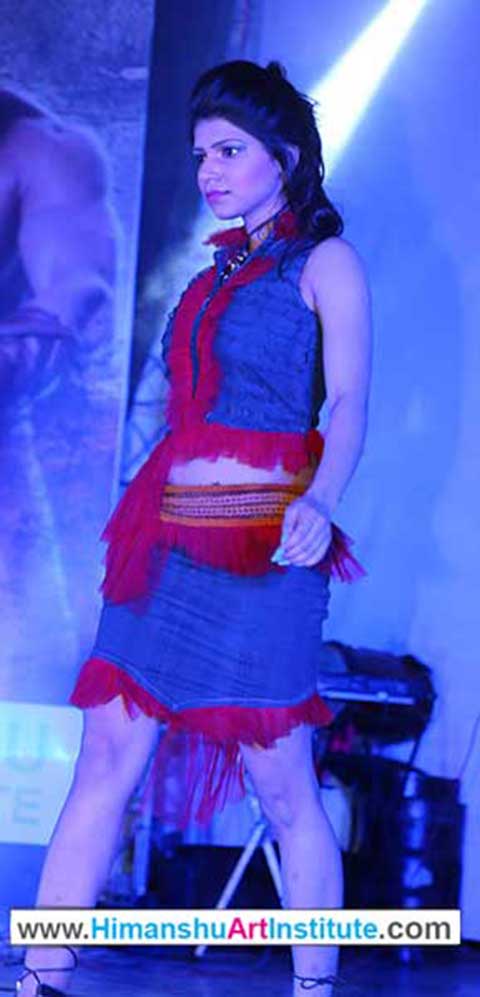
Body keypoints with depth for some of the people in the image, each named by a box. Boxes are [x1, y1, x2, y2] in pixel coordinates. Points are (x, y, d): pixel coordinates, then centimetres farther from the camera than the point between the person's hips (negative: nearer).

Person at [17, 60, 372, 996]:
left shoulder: (326, 262, 1)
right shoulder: (216, 273, 20)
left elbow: (349, 404, -9)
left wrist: (319, 503, -26)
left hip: (261, 551, -6)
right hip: (166, 547, 7)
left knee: (281, 784, -5)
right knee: (105, 757, 0)